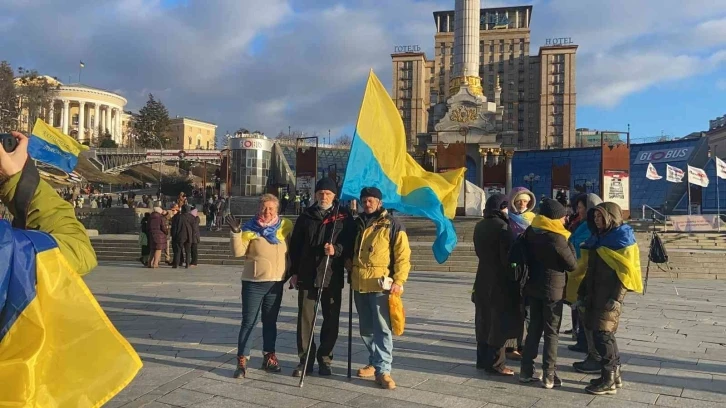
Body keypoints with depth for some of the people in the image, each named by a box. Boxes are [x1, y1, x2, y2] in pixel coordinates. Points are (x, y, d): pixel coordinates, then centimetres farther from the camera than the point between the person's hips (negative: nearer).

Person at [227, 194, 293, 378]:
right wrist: (236, 232, -21)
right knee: (249, 321, -2)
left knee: (270, 321, 13)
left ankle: (269, 357, 24)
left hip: (277, 282, 3)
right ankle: (242, 361, 4)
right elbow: (238, 252, -11)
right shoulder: (250, 228, -4)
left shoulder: (286, 226, 1)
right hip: (253, 282, -3)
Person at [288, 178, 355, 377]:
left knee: (331, 319, 6)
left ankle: (325, 359, 19)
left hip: (332, 277, -1)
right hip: (306, 275, 1)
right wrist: (294, 271, 5)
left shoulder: (344, 216, 3)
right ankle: (305, 360, 13)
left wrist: (336, 249, -20)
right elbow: (295, 245, 10)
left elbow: (350, 242, -1)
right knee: (305, 318, 2)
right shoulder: (306, 216, 9)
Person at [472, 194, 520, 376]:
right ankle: (495, 363, 5)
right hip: (501, 281, -8)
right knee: (500, 322, 0)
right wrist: (514, 279, -11)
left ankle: (483, 359, 22)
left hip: (483, 279, 8)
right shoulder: (502, 227, -16)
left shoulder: (480, 226, 8)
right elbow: (508, 256, -17)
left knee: (484, 320, 14)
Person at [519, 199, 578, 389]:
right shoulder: (557, 238, -19)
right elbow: (572, 265, -10)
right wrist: (569, 243, -3)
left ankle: (526, 370, 17)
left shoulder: (531, 232, 2)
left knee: (534, 328, 15)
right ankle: (549, 376, 5)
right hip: (553, 290, -6)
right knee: (551, 332, 3)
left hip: (533, 287, 7)